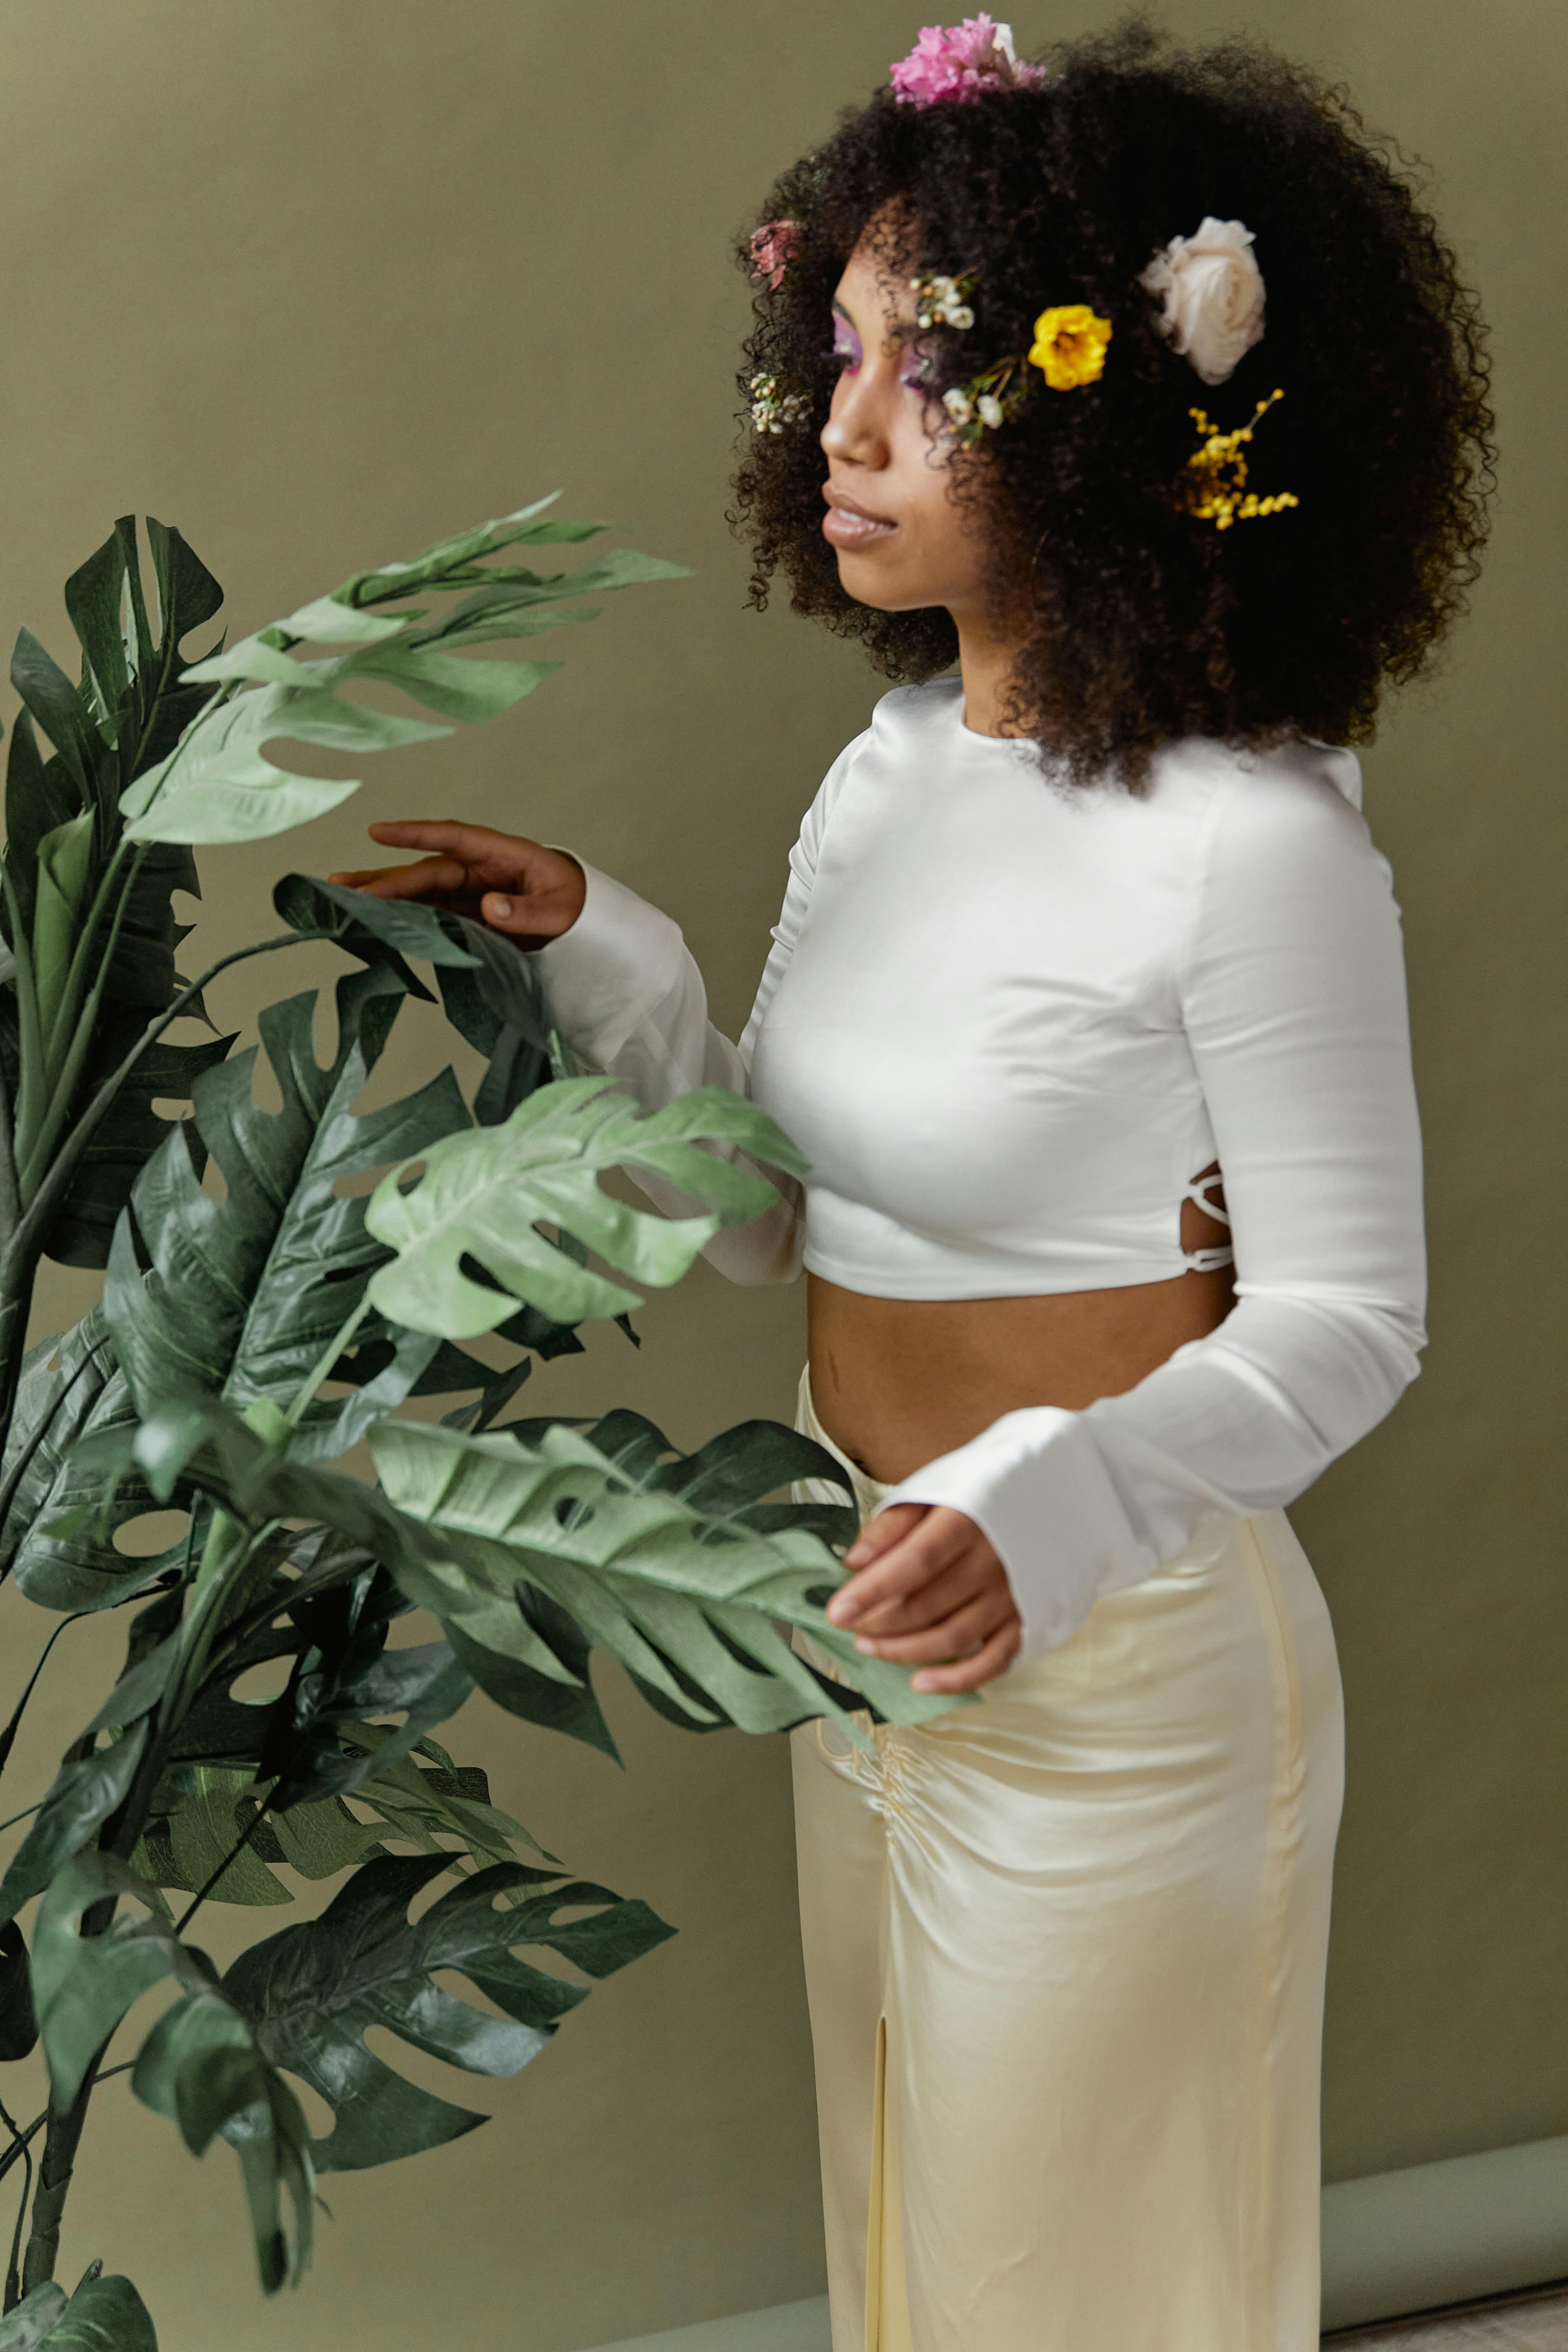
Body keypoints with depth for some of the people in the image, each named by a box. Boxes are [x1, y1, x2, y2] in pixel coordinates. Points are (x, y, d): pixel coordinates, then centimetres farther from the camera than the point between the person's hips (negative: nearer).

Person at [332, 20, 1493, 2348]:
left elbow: (1343, 1317, -16)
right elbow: (789, 1220, 6)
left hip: (1109, 1668, -7)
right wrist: (597, 961, -6)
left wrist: (1057, 1506, -32)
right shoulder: (891, 763, 1)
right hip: (874, 1631, 7)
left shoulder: (1250, 844, -22)